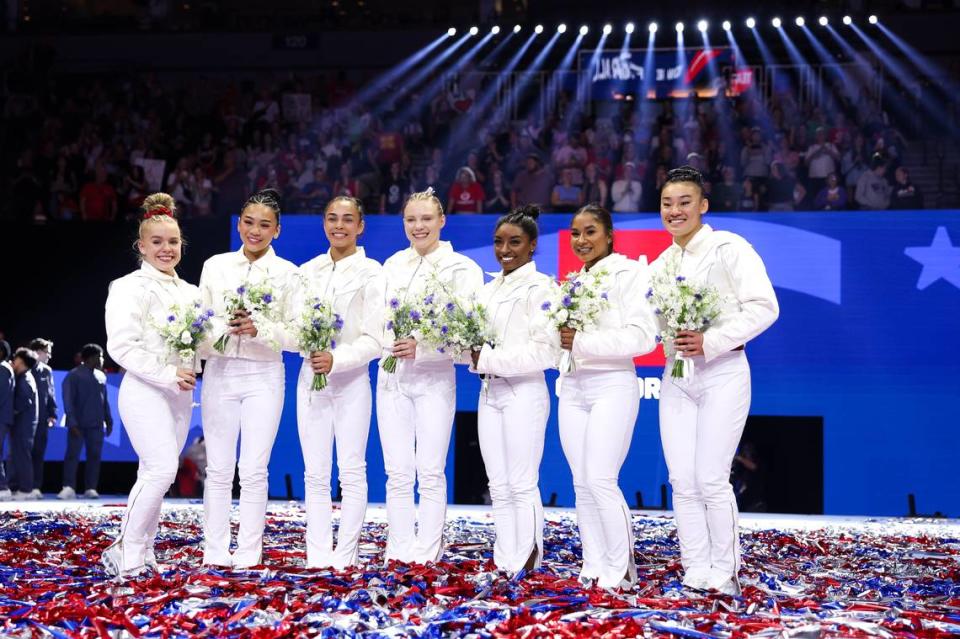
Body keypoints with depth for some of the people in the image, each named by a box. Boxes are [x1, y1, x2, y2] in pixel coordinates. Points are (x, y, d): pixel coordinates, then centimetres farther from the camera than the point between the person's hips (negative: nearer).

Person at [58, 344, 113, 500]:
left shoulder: (101, 376, 11)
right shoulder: (74, 376, -6)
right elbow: (68, 401, -10)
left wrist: (108, 420, 14)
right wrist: (72, 423, -16)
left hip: (96, 424, 5)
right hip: (78, 424, -5)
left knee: (94, 455, 4)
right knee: (72, 455, -5)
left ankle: (91, 488, 8)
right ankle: (69, 488, -4)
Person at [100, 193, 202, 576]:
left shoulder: (190, 292, 16)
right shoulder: (131, 287, -5)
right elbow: (121, 346, -13)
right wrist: (167, 375, -19)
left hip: (180, 393, 7)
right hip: (145, 390, -7)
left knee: (154, 474, 7)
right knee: (162, 469, -18)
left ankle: (142, 551, 13)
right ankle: (125, 552, -9)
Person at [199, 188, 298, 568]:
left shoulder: (287, 273, 3)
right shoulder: (215, 266, 8)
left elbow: (294, 333, -2)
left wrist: (259, 330, -20)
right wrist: (225, 328, -14)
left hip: (264, 376, -2)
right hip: (220, 372, 2)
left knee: (254, 470, -2)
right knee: (218, 468, 3)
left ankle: (249, 553, 5)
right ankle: (215, 552, 9)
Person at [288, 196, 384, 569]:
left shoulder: (371, 273, -2)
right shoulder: (307, 272, 10)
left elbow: (374, 340, -8)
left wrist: (337, 360, -22)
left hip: (351, 378, -4)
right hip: (310, 376, 4)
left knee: (352, 471, -1)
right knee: (316, 474, 5)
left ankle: (344, 556, 5)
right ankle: (317, 555, 9)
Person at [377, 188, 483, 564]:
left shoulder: (461, 268, -3)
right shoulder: (393, 265, 11)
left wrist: (421, 348, -22)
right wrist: (388, 342, -10)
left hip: (434, 377, -4)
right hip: (392, 375, 4)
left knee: (430, 473, -2)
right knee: (398, 474, 4)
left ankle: (426, 555, 4)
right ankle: (399, 552, 10)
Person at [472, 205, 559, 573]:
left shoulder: (539, 287, -7)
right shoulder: (489, 289, 15)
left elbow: (546, 351, -15)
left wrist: (490, 360, -15)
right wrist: (475, 355, -5)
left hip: (524, 392, -7)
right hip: (489, 392, 7)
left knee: (522, 484, -4)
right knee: (499, 487, 9)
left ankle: (527, 568, 2)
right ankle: (504, 564, 14)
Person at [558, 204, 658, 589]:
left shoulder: (628, 272, -4)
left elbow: (644, 337, -15)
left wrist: (583, 341, -18)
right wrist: (562, 339, -1)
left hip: (612, 385, -7)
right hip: (572, 387, 7)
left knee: (601, 480, -12)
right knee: (582, 483, 4)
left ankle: (622, 568, -1)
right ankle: (595, 566, 10)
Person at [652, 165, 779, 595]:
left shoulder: (728, 248, -6)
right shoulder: (662, 262, 13)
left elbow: (763, 307, -14)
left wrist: (710, 342, -22)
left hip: (722, 373, -6)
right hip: (676, 377, 6)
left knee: (711, 479, -8)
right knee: (683, 481, 3)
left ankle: (724, 574, 5)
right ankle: (696, 573, 11)